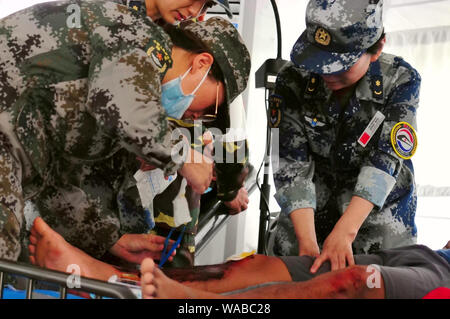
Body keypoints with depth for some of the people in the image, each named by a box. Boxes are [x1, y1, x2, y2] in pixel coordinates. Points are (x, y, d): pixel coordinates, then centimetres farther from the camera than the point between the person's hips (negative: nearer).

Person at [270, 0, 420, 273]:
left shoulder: (400, 80, -20)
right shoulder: (292, 83, -18)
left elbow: (385, 159, -27)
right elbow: (292, 167, -21)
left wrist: (344, 233, -38)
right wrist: (307, 242, -32)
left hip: (382, 204, -1)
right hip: (314, 204, 1)